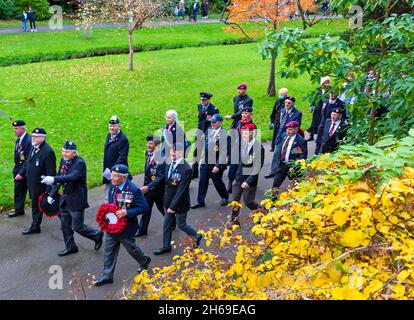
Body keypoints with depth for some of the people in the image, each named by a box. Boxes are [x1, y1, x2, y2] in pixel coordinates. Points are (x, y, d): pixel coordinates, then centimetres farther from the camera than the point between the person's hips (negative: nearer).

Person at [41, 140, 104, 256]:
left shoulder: (80, 163, -21)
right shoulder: (63, 160, 2)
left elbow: (72, 176, -37)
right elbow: (59, 177, 11)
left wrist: (53, 179, -47)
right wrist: (52, 194, 5)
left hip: (76, 199, -8)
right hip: (65, 198, 8)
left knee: (77, 227, 0)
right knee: (65, 224, 16)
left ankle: (97, 235, 24)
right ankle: (70, 247, 34)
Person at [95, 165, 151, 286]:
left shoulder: (134, 190, -26)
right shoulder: (112, 185, -6)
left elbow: (144, 207, -21)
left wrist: (127, 212, -30)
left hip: (125, 227, -5)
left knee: (131, 248, 18)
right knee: (109, 251, 12)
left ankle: (144, 260, 47)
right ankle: (107, 276, 27)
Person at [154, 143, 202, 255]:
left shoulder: (186, 169, -25)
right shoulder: (170, 165, -1)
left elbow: (181, 190, -25)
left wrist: (173, 206, -23)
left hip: (180, 202, -7)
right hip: (169, 200, 7)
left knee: (181, 224, 10)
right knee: (167, 223, 16)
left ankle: (197, 237, 36)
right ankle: (166, 246, 32)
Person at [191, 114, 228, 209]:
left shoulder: (223, 134, -18)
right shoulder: (209, 131, 4)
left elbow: (223, 152, -20)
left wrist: (218, 165, -22)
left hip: (216, 164, -6)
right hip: (205, 162, 6)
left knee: (217, 182, 10)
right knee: (202, 181, 9)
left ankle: (225, 198, 34)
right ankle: (200, 201, 19)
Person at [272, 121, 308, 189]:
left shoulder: (301, 140, -17)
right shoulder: (284, 136, 4)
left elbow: (303, 156, -17)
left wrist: (294, 167, -22)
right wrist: (278, 160, 9)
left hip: (292, 166, -6)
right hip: (282, 165, 6)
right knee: (276, 183, 9)